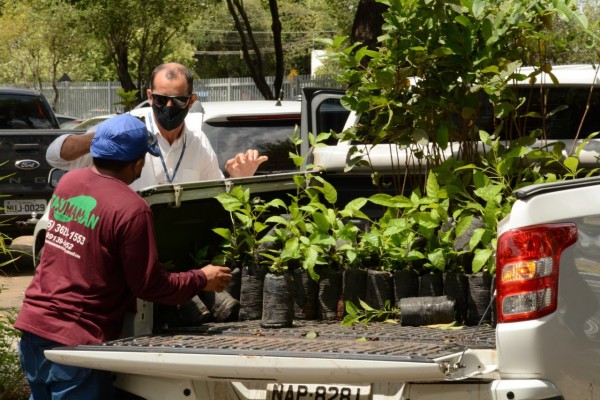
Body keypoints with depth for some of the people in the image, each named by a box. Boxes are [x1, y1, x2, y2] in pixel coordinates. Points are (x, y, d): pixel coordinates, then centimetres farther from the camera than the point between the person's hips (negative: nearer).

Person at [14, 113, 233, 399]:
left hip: (33, 322, 7)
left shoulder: (67, 183, 4)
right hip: (75, 340, -7)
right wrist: (202, 280, 6)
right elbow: (149, 286, -9)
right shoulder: (131, 209, -16)